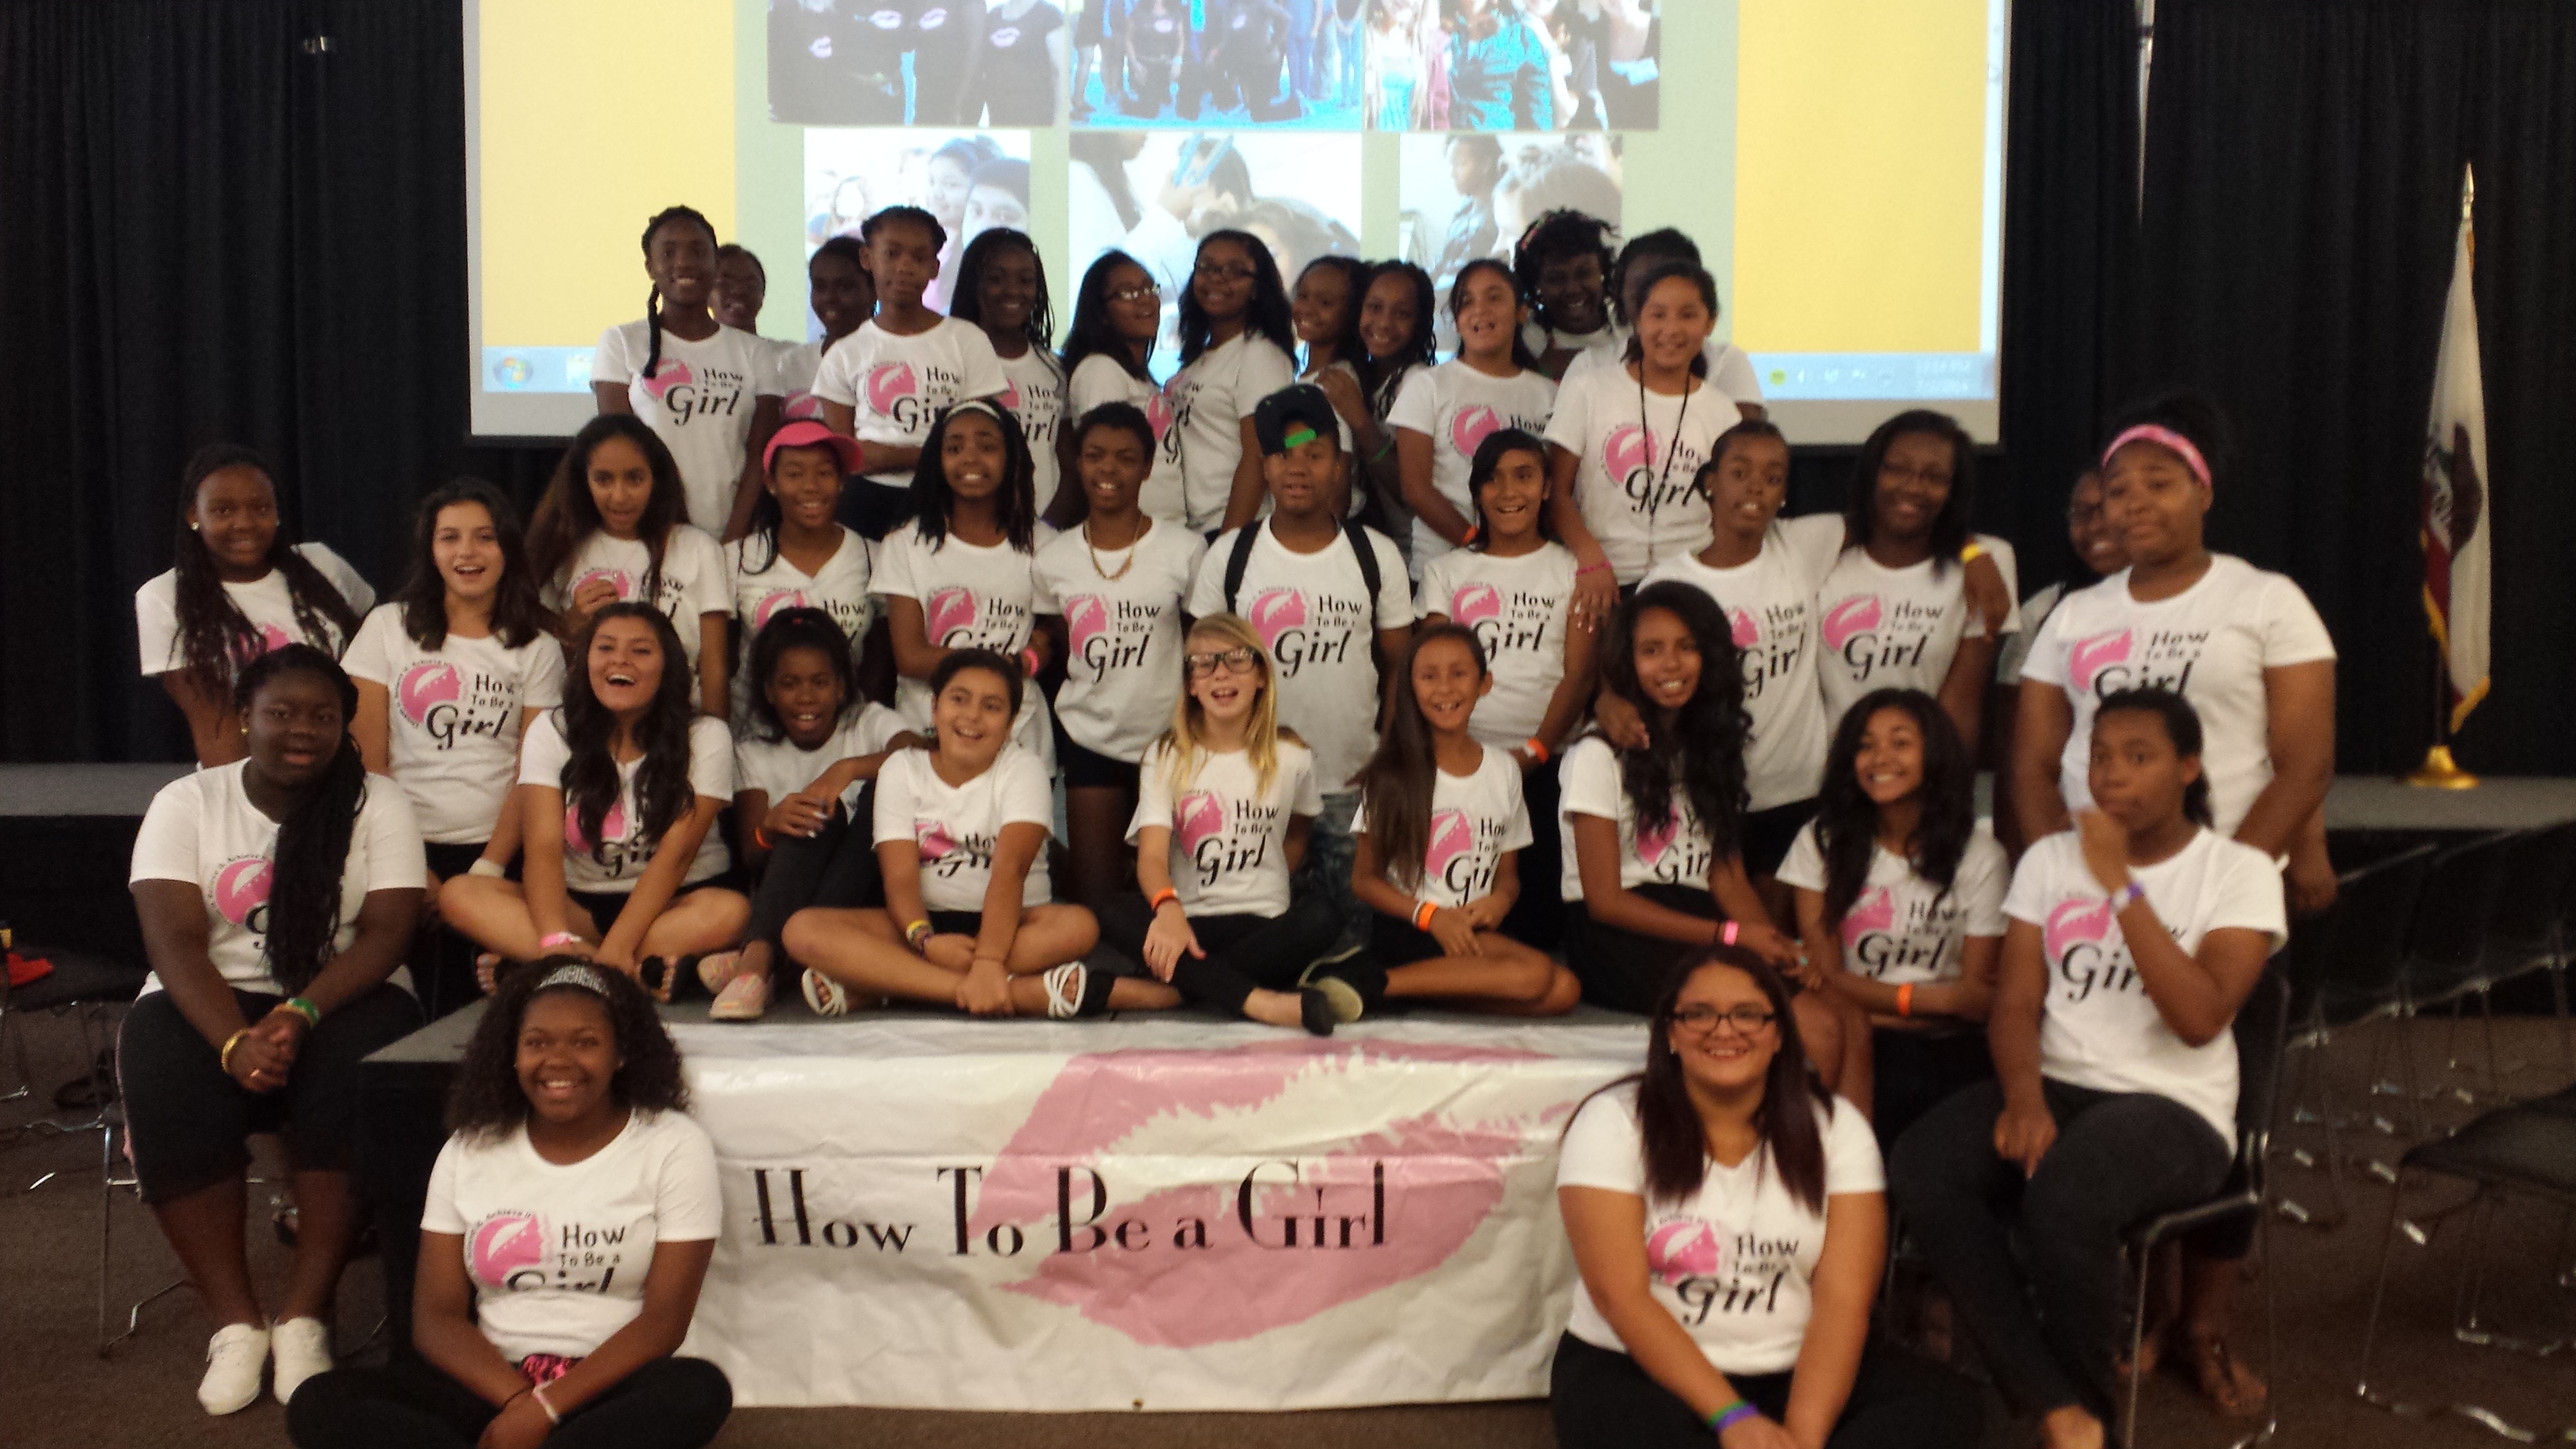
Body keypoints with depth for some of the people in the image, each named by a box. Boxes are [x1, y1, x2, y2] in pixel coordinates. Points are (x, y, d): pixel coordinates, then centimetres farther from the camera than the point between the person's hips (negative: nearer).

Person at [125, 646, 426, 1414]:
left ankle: (306, 1314, -25)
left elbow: (386, 932, -8)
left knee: (358, 1071, -35)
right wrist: (237, 1040, -28)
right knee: (164, 1077, -33)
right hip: (210, 1005, 1)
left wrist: (300, 1013, -26)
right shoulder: (185, 803, 2)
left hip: (340, 1001, 0)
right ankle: (235, 1320, -23)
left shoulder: (379, 804, 2)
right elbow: (174, 941, -10)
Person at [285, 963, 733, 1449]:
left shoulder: (675, 1148, 0)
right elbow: (436, 1316, 3)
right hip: (490, 1383, 3)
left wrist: (545, 1410, -18)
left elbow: (665, 1318, -6)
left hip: (610, 1383, -3)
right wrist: (519, 1400, -15)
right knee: (319, 1404, -22)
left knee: (699, 1390, -36)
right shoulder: (469, 1151, 10)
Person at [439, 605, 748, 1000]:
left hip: (675, 901, -2)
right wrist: (557, 940, -31)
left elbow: (676, 853, -15)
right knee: (460, 894, -22)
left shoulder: (706, 737, -6)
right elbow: (543, 847, -11)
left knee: (731, 912, -35)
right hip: (579, 904, 2)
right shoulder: (552, 730, 0)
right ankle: (646, 971, -35)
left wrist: (615, 949, -28)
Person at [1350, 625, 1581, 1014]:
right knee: (1535, 974, -28)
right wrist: (1431, 916, -16)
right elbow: (1364, 878, 0)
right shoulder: (1393, 772, 0)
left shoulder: (1504, 770, 12)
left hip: (1475, 933, 5)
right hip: (1406, 931, -5)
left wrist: (1499, 901, -8)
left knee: (1564, 991, -24)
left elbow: (1508, 873, 16)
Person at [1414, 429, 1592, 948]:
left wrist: (1535, 751, -13)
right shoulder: (1447, 571, 15)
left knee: (1540, 905, -10)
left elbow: (1579, 675, 1)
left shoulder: (1572, 571, 10)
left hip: (1546, 764, -1)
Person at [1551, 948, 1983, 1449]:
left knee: (1948, 1406, -22)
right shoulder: (1614, 1122, -5)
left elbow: (1843, 1299, -8)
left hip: (1792, 1373, 3)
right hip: (1636, 1367, -3)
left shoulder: (1835, 1128, 2)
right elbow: (1619, 1294, -13)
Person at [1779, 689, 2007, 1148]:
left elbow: (1980, 998, -2)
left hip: (1947, 1051, 1)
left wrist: (1868, 997, -11)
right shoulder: (1822, 842, 3)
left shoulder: (1980, 855, 2)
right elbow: (1827, 977, -1)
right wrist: (1934, 998, -6)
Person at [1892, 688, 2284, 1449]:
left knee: (2065, 1194, -37)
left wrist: (2121, 886, -19)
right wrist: (2024, 1098, -15)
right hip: (2055, 1089, 4)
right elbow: (2015, 1004, 5)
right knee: (1921, 1169, -26)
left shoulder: (2238, 871, -1)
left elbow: (2199, 1018, -15)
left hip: (2173, 1108, -4)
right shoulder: (2050, 859, 12)